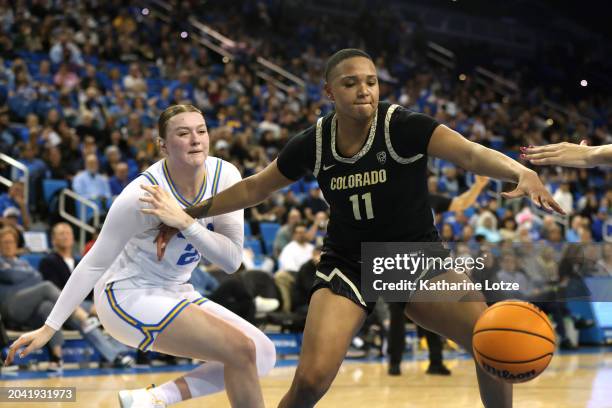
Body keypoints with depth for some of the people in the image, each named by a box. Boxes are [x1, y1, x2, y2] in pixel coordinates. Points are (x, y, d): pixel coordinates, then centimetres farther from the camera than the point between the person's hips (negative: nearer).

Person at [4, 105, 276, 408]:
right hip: (128, 296, -7)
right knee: (241, 349, -19)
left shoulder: (224, 175, -11)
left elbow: (232, 260, -14)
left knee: (264, 353, 2)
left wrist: (186, 222, -28)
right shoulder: (143, 193, -24)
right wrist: (49, 328, -16)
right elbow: (95, 263, -17)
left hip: (175, 293, 7)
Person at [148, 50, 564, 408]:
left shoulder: (404, 127, -18)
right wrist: (189, 215, 9)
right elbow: (254, 188, 7)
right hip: (349, 264, 1)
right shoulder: (313, 144, -8)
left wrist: (523, 173, -52)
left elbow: (471, 153, -33)